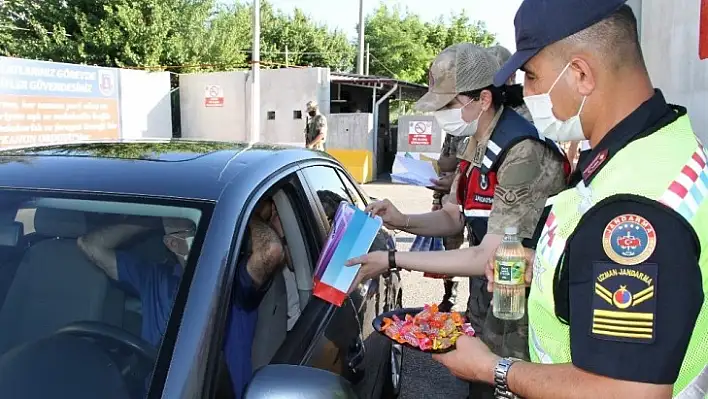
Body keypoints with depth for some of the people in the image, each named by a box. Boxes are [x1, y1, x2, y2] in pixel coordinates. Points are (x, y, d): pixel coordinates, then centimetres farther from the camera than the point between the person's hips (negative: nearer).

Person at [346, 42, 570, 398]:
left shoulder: (524, 154, -27)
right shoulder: (478, 144, 2)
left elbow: (489, 258, -26)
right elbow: (456, 217, 11)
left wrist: (393, 260, -23)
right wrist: (403, 222, -8)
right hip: (484, 306, 8)